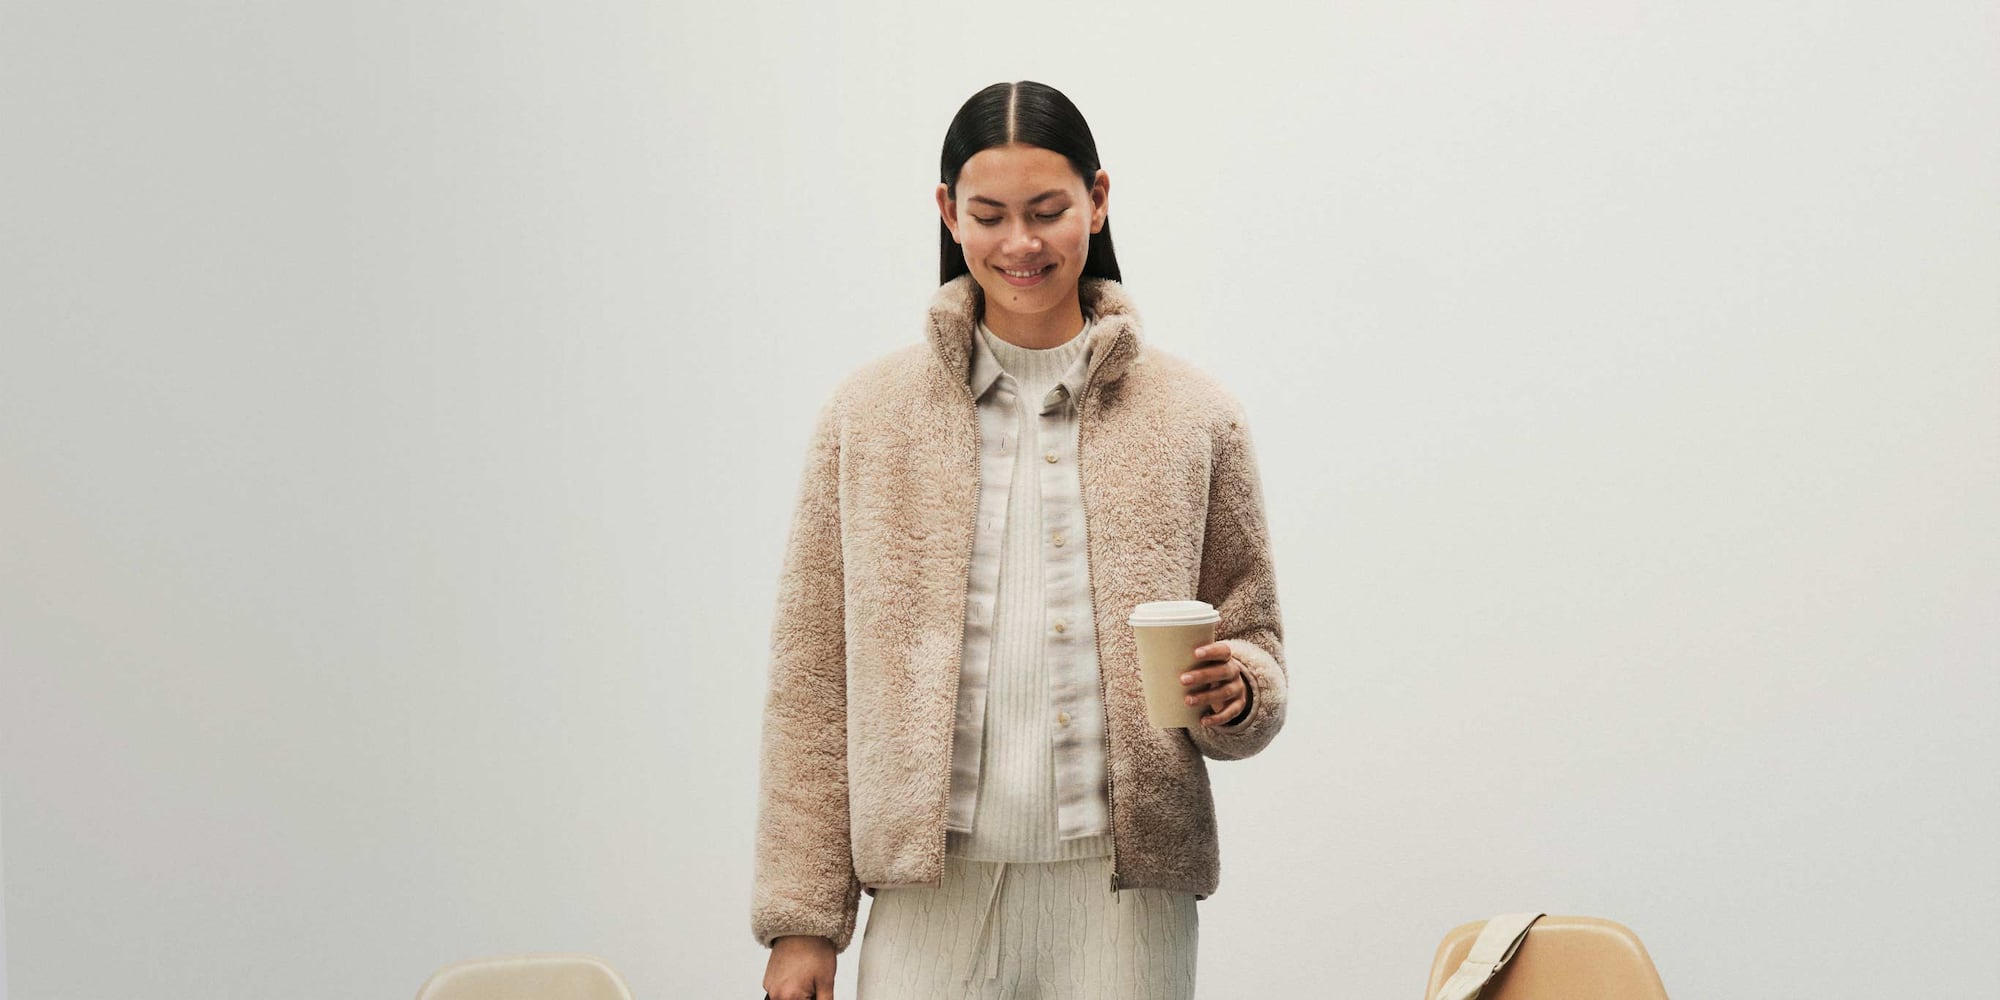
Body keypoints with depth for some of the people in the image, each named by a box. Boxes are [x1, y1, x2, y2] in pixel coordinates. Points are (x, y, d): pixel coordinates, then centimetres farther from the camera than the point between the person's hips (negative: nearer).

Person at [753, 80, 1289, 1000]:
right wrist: (801, 920, 0)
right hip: (932, 890, 0)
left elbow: (1254, 642, 14)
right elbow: (812, 684, 5)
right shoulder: (868, 416, 7)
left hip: (1122, 890, 0)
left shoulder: (1194, 418, 7)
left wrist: (1237, 690, -11)